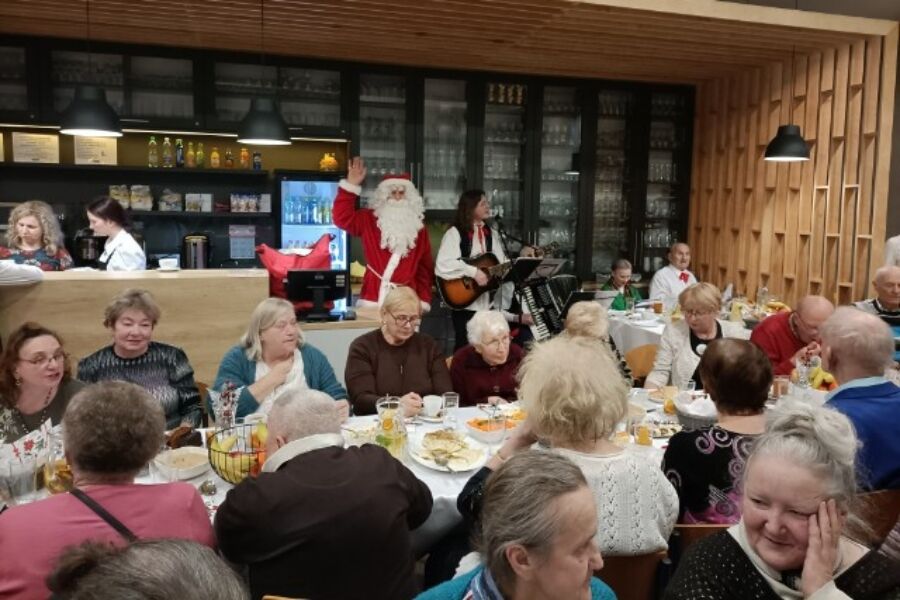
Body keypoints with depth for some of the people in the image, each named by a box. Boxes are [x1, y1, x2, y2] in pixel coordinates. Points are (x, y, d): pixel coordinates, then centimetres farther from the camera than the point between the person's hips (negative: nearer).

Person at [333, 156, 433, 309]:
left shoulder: (417, 226, 11)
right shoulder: (369, 219, 5)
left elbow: (425, 267, 12)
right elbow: (342, 217, -9)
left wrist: (423, 300, 8)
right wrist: (351, 185, -13)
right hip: (374, 298, -2)